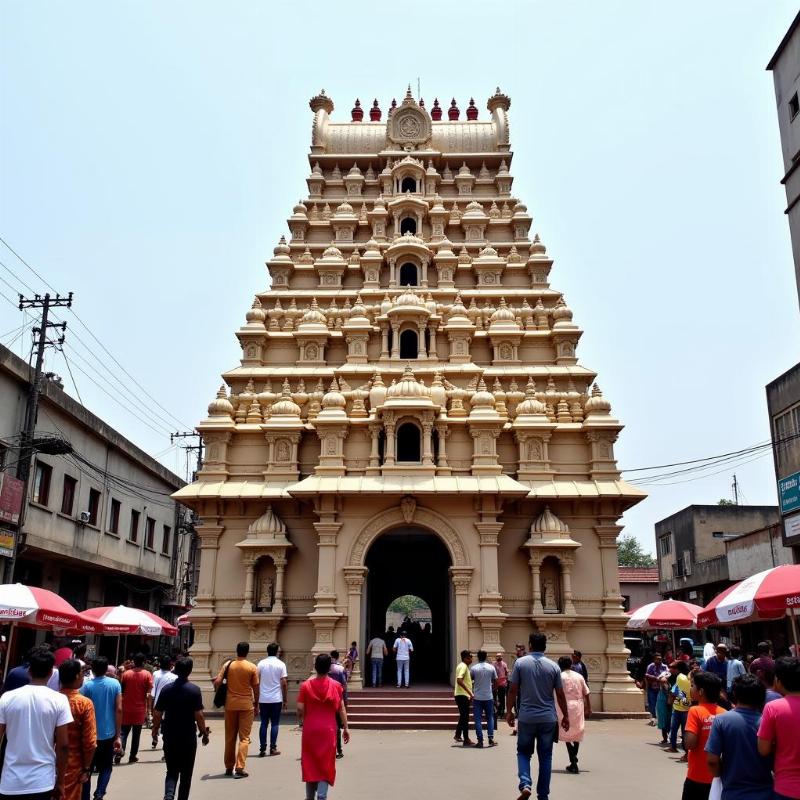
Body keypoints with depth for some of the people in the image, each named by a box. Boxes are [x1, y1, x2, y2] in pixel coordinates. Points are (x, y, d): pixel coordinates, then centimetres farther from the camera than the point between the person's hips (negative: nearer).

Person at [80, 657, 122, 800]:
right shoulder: (115, 684, -5)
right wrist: (118, 736, -1)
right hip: (109, 734, 1)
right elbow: (119, 709, -7)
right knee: (106, 767, 16)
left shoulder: (87, 686, -8)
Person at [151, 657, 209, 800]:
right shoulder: (194, 690, -11)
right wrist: (204, 732, -1)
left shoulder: (166, 689, -2)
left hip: (170, 736, 2)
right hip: (188, 737, -2)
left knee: (172, 771, 11)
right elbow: (198, 715, -13)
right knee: (186, 773, 13)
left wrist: (155, 730, 15)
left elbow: (157, 713, 1)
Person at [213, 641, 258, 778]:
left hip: (230, 704, 2)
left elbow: (217, 682, -7)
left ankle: (229, 767, 22)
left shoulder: (228, 664, -1)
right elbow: (256, 688, -4)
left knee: (230, 737, 14)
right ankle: (240, 767, -7)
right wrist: (256, 705, 8)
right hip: (246, 705, -2)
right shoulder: (252, 667, -6)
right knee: (244, 737, 3)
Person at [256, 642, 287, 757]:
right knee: (275, 724, 7)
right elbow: (284, 683, -5)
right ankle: (273, 748, 5)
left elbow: (257, 682, 2)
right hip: (276, 699, -2)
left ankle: (262, 749, 6)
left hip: (263, 699, 2)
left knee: (264, 723, 8)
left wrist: (257, 699, 10)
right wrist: (285, 700, 3)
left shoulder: (261, 663, 1)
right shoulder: (281, 664, -3)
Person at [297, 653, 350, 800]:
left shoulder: (306, 685, -6)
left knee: (310, 762, 16)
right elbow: (341, 708, -2)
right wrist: (346, 728, 6)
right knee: (325, 764, 7)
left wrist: (300, 721, 13)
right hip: (328, 730, -1)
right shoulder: (336, 686, -5)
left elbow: (300, 708, -7)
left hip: (310, 729, 1)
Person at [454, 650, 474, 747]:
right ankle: (466, 740, 0)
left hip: (462, 695, 10)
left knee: (463, 716, 18)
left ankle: (458, 735, 26)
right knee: (465, 718, -5)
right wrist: (470, 692, -28)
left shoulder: (464, 666, 16)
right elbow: (459, 680, -28)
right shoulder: (463, 666, -16)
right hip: (462, 695, -10)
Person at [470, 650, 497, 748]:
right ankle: (491, 738, 7)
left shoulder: (474, 668, -7)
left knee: (478, 719, 4)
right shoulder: (491, 667, -2)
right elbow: (495, 681, 5)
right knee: (490, 718, 14)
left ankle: (480, 741, 1)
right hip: (489, 697, 1)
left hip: (477, 697, -1)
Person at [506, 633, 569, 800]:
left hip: (526, 717, -1)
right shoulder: (553, 666, -1)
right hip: (548, 718, 1)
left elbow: (513, 690, -5)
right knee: (545, 757, 12)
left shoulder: (520, 663, -5)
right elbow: (560, 694, 1)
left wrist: (509, 711, 6)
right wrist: (565, 716, 13)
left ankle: (525, 785, -8)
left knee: (523, 753, 13)